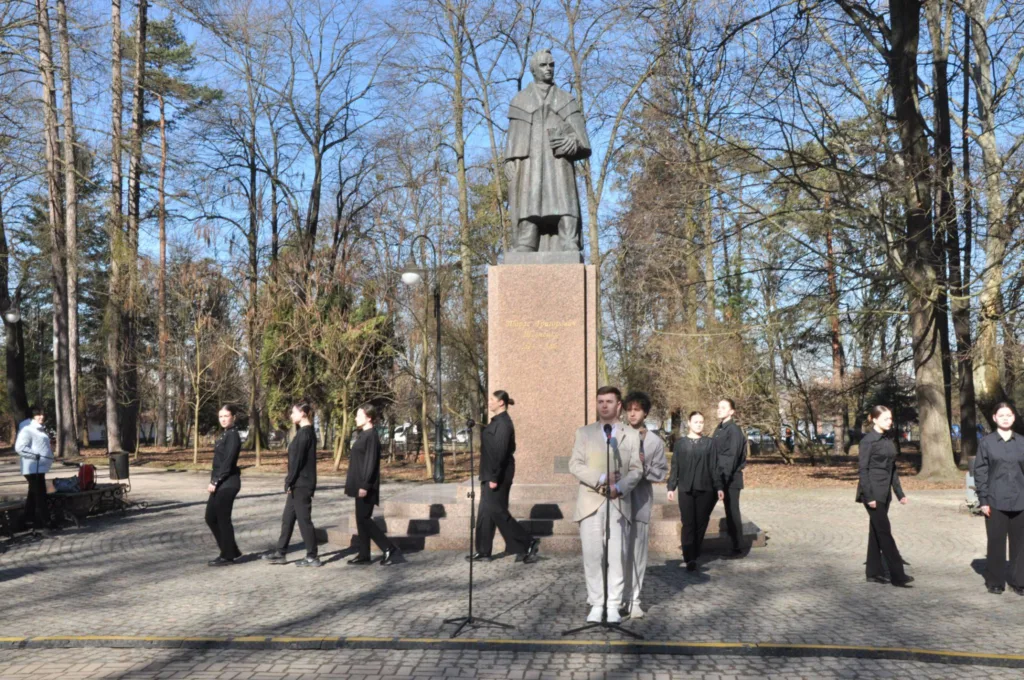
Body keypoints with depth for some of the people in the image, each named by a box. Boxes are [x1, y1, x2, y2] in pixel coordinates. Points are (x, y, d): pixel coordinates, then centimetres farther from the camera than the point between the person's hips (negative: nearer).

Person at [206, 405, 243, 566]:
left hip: (228, 483, -10)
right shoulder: (224, 435, 15)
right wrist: (214, 481, 14)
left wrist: (215, 482, -19)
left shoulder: (233, 435, -13)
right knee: (211, 517, 13)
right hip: (220, 483, 10)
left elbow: (228, 462, -19)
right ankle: (232, 550, 22)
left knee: (223, 519, -2)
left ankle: (227, 556, 10)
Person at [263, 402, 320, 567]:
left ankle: (312, 557, 4)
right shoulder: (307, 432, 14)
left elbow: (297, 460, -19)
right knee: (287, 518, 14)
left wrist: (289, 482, -15)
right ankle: (280, 553, 21)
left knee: (304, 519, -3)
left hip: (301, 484, -10)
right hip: (299, 484, 10)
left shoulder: (304, 433, -16)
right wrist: (290, 482, 19)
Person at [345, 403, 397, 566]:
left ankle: (388, 547, 0)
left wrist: (365, 485, -21)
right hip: (360, 484, 10)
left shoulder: (371, 436, -15)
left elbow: (371, 462, -19)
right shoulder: (363, 435, 13)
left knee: (364, 518, -6)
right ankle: (364, 555, 15)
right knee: (361, 519, 11)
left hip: (366, 486, -10)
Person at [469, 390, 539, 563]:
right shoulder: (497, 421, 13)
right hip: (490, 474, 10)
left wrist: (494, 477, -23)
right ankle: (483, 551, 18)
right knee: (486, 512, 12)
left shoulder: (503, 423, -17)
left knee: (497, 511, -5)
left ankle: (528, 543, 1)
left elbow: (500, 451, -22)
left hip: (498, 475, -10)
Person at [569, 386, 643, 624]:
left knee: (616, 555, -2)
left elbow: (636, 469, 4)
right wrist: (601, 479, -12)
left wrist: (619, 487, -15)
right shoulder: (584, 432, 11)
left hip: (618, 502, 0)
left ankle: (613, 605, 7)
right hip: (590, 501, 0)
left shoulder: (631, 436, 11)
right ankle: (596, 604, 7)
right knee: (592, 555, -2)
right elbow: (575, 464, 1)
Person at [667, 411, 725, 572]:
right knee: (688, 524, -6)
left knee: (701, 524, 4)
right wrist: (671, 487, 3)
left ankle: (694, 556, 16)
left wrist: (719, 487, 2)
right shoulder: (680, 443, 7)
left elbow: (714, 467, 7)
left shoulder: (709, 443, 8)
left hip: (705, 489, 1)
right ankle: (689, 559, -9)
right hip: (686, 489, -1)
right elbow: (675, 467, 8)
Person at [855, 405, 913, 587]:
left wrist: (899, 493, 14)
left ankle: (873, 572, 16)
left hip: (884, 493, 8)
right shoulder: (868, 440, -10)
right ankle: (897, 575, -6)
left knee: (876, 532, 11)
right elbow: (863, 469, -13)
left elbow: (892, 469, 18)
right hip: (873, 492, -8)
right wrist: (868, 496, -18)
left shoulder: (888, 441, 13)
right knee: (884, 532, -7)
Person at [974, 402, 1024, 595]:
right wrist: (983, 500, -5)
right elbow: (980, 472, 0)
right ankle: (995, 581, 14)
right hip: (995, 502, -2)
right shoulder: (986, 442, 1)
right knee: (996, 542, 3)